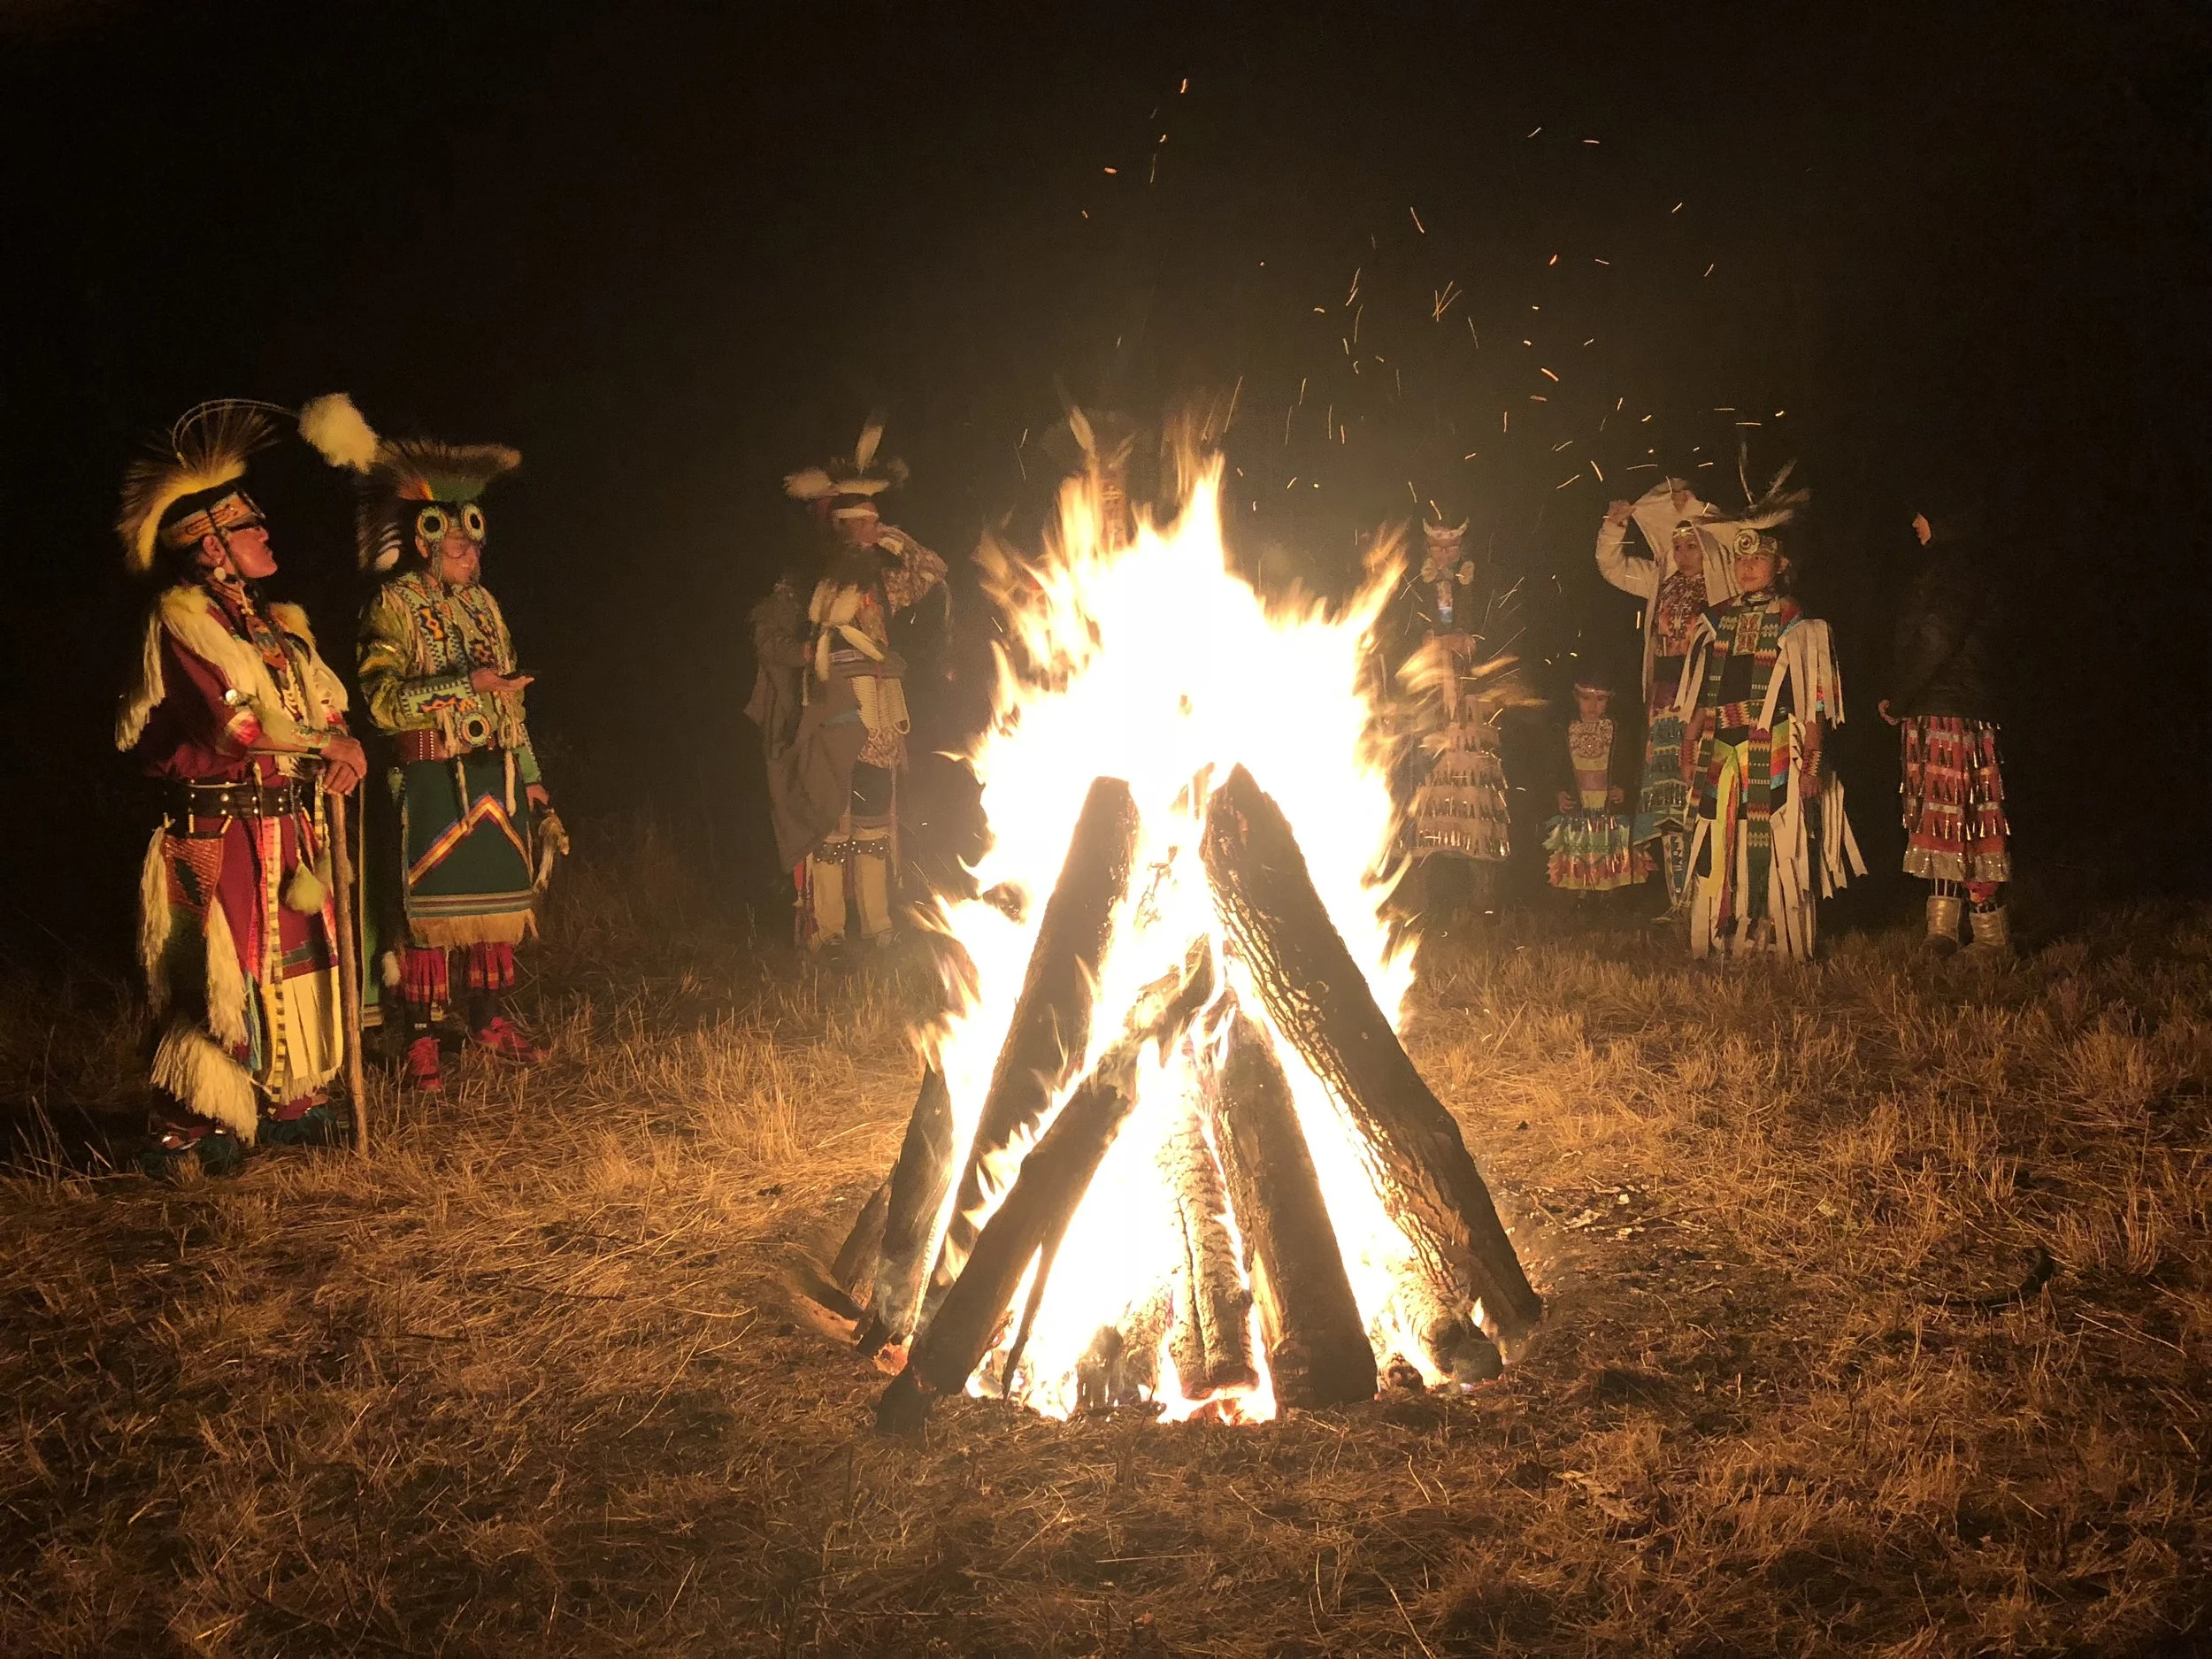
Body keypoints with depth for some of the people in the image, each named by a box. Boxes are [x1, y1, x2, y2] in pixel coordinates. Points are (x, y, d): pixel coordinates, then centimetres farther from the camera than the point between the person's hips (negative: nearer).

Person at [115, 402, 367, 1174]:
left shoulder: (280, 624, 15)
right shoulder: (180, 620, -10)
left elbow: (328, 705, 14)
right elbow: (238, 725, -19)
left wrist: (344, 748, -8)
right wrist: (323, 746, -8)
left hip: (289, 827, 8)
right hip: (221, 833, -8)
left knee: (301, 962, 12)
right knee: (226, 976, -6)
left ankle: (290, 1103, 25)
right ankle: (186, 1130, 3)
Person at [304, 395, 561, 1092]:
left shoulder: (482, 603, 12)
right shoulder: (392, 607, -6)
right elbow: (382, 699, -18)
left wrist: (532, 781, 15)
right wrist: (465, 684, -24)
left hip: (496, 779, 6)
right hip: (432, 781, -6)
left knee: (497, 896, 10)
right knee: (429, 908, -4)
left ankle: (489, 1019, 24)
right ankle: (422, 1040, 3)